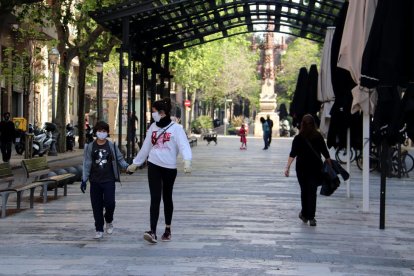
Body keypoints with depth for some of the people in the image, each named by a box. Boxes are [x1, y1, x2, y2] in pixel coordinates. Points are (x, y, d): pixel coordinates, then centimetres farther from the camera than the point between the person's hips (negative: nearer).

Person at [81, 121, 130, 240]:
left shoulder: (112, 146, 3)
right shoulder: (90, 147, 5)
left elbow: (120, 159, 5)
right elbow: (87, 164, 5)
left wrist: (127, 166, -15)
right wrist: (84, 180, 2)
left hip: (109, 180, -1)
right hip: (95, 181, 1)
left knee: (109, 202, -12)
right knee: (96, 206, 1)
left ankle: (109, 221, 18)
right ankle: (99, 230, 11)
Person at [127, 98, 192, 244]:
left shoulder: (176, 128, -7)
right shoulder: (153, 127, 8)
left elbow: (183, 145, -19)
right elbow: (145, 147, 18)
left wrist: (187, 161, -36)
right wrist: (135, 163, 23)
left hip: (169, 168, -3)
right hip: (154, 166, 3)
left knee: (167, 198, 11)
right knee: (155, 198, -8)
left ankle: (168, 229, 26)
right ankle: (153, 232, -16)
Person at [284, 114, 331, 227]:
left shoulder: (298, 138, -6)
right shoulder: (318, 137, -3)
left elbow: (292, 154, -14)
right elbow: (325, 153, 1)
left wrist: (287, 167, -15)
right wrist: (330, 165, 11)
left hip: (302, 168, 0)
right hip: (315, 167, 0)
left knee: (304, 191, 13)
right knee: (312, 192, 1)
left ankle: (305, 214, 21)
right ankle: (311, 217, -5)